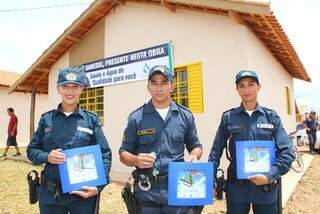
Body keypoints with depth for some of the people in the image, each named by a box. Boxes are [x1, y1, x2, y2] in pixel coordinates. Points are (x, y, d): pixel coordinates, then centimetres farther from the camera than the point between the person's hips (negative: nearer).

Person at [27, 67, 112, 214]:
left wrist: (99, 186, -15)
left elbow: (105, 155, -4)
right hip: (50, 194, 2)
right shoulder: (46, 119, 2)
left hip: (84, 193, -2)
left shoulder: (91, 120, -3)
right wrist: (47, 157, -13)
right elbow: (31, 150, 8)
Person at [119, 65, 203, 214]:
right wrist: (136, 160, -19)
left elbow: (196, 146, 12)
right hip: (147, 191, 0)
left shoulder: (185, 115, 2)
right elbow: (124, 153, 2)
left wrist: (193, 156, -10)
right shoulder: (136, 118, -2)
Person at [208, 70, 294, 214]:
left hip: (266, 186, 1)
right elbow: (216, 151, -1)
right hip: (236, 186, -1)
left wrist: (269, 176, -15)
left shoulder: (271, 116, 0)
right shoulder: (228, 117, -2)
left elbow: (287, 152, -3)